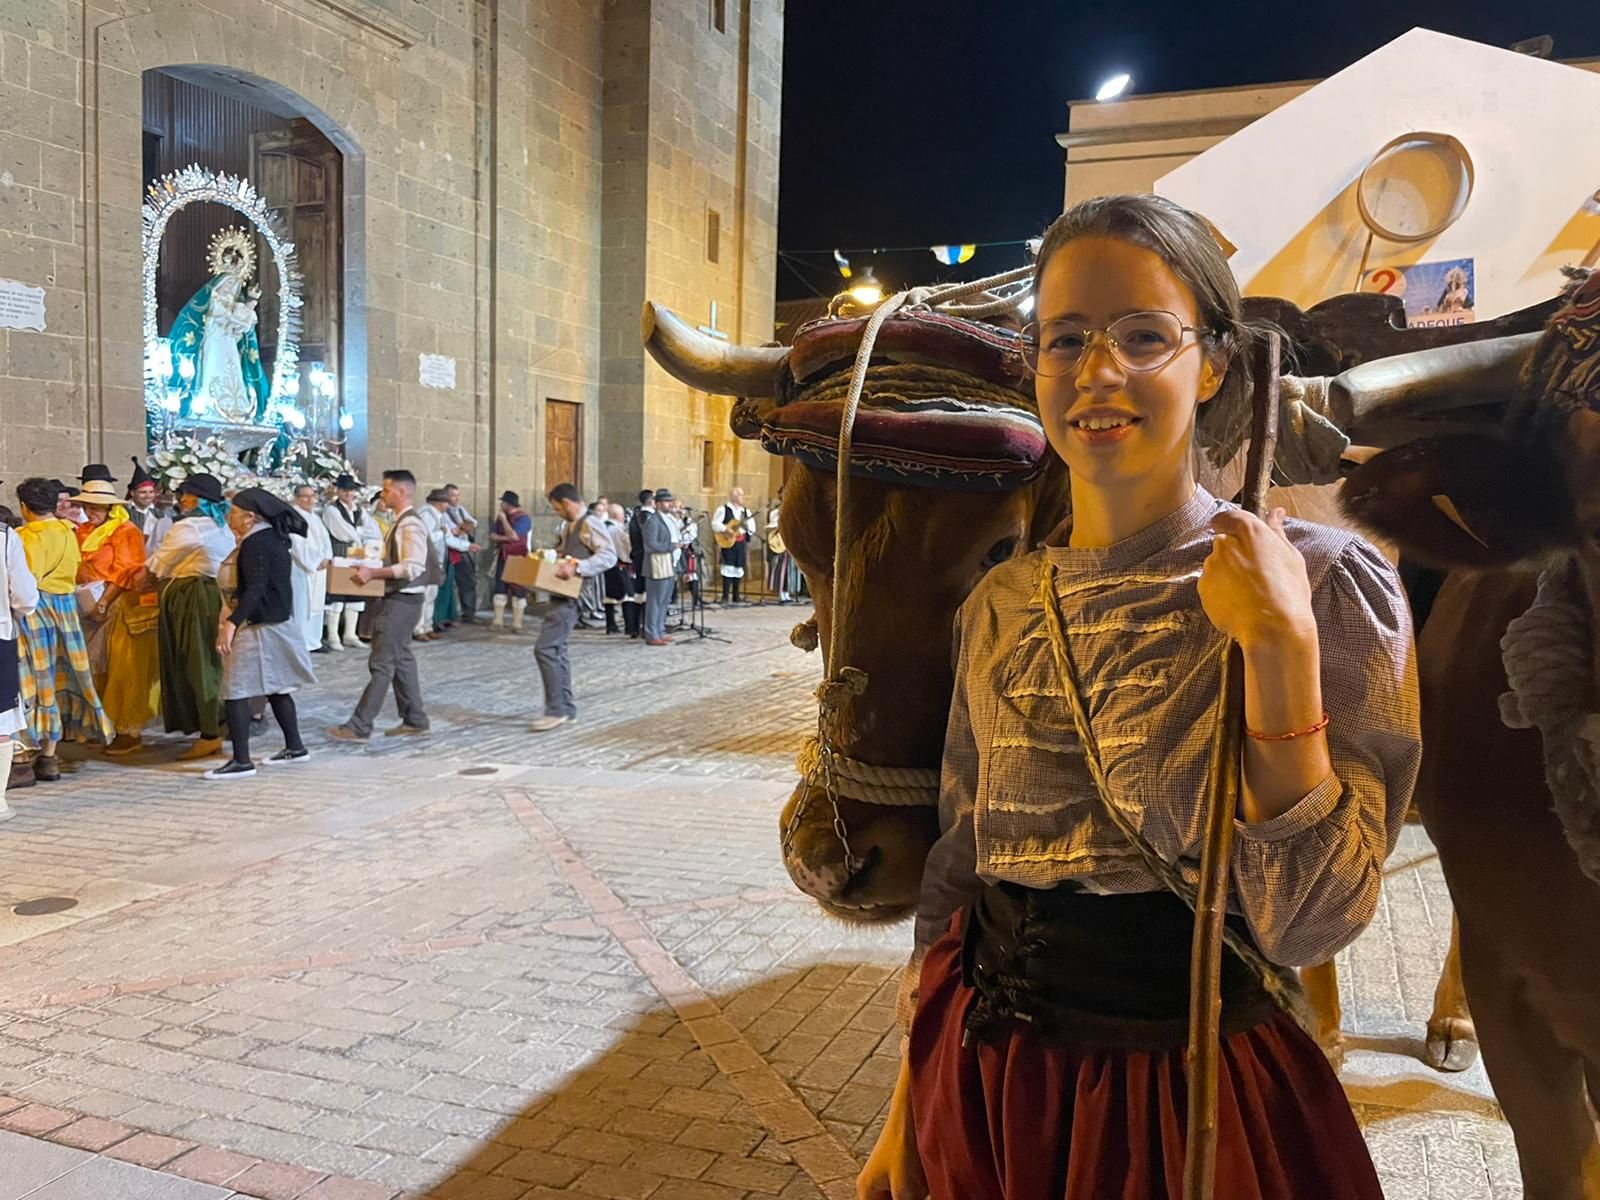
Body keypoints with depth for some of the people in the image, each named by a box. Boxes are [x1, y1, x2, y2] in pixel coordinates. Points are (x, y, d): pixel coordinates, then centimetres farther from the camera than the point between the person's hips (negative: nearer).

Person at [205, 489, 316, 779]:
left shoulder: (256, 543, -17)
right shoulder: (271, 538, 14)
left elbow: (255, 589, -25)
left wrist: (231, 623, -29)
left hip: (258, 627, -11)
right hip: (277, 623, 11)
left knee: (235, 692, -7)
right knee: (276, 688, 16)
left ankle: (241, 761, -6)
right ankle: (295, 747, 24)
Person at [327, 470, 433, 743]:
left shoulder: (410, 525, -17)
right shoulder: (400, 522, 15)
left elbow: (412, 567, -26)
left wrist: (373, 573, -23)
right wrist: (372, 568, 10)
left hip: (402, 602, -10)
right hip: (396, 600, 10)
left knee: (382, 664, -7)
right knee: (401, 660, 14)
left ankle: (359, 727, -4)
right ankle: (414, 720, 22)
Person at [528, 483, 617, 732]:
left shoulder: (590, 524, -12)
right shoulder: (568, 525, 18)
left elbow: (609, 557, -22)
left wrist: (577, 567, -31)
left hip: (571, 595, -10)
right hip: (561, 592, 10)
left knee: (545, 649, -13)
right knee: (556, 650, 12)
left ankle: (556, 710, -8)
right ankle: (566, 708, 19)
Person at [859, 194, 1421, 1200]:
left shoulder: (1325, 578, -12)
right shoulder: (1001, 606, -1)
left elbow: (1309, 928, -17)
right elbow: (958, 862, 7)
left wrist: (1283, 648, -25)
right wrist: (907, 1113, 10)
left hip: (1192, 1098, -3)